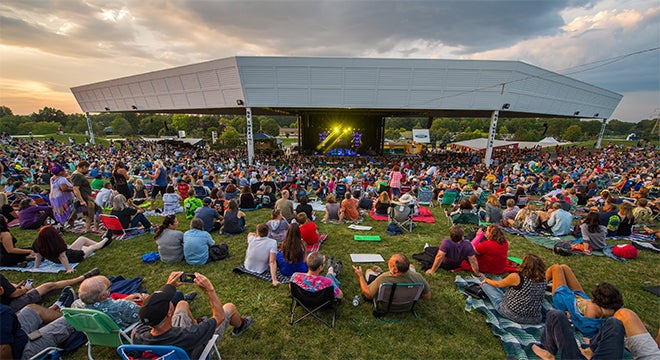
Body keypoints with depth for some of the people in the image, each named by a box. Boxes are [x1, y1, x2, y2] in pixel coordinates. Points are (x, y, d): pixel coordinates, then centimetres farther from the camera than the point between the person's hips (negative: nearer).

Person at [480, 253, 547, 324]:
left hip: (513, 315, -5)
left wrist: (486, 280, 20)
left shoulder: (516, 277, -21)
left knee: (485, 284, 5)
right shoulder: (543, 280, -7)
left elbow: (498, 284, -2)